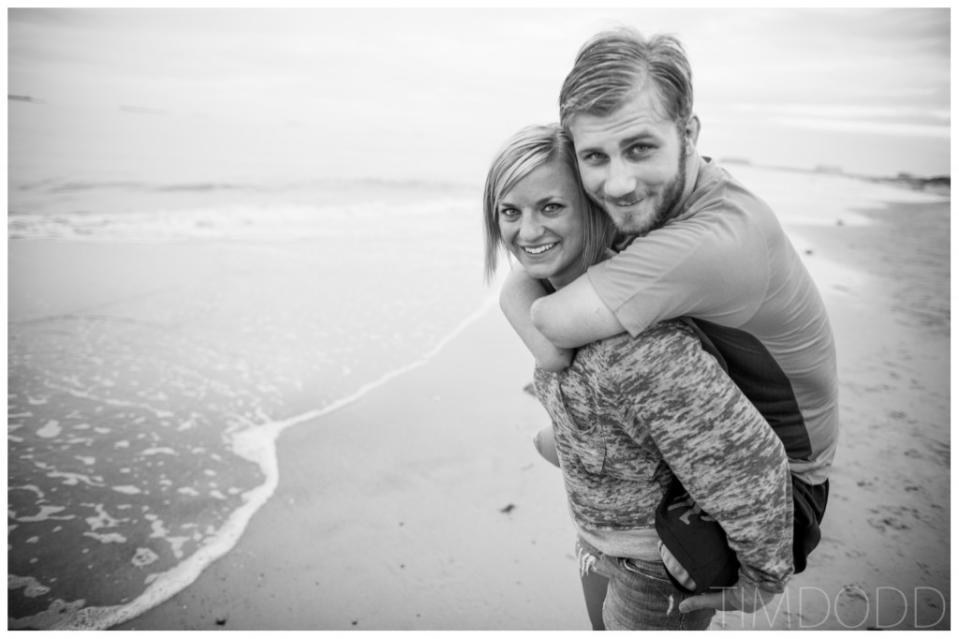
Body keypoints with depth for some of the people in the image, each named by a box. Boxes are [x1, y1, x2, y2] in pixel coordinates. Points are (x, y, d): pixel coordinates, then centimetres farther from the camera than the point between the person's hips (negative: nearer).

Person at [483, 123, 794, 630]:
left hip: (658, 573, -8)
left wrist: (762, 578, -19)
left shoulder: (639, 344, -39)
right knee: (606, 626, 29)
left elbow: (749, 463, -33)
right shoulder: (555, 290, -10)